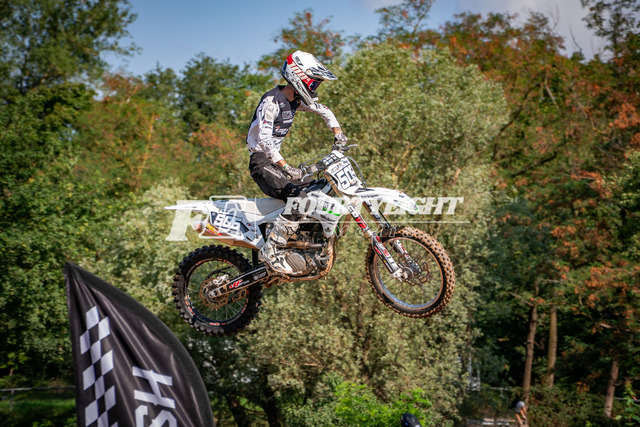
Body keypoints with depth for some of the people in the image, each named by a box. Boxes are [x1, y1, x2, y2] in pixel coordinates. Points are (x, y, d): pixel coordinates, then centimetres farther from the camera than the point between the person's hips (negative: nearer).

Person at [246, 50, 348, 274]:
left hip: (274, 160, 9)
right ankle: (270, 251, -25)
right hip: (261, 161, -9)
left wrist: (338, 133, 10)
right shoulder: (271, 101, -20)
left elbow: (325, 111, 25)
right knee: (299, 198, -27)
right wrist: (286, 167, -42)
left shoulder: (296, 100, 7)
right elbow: (265, 139, -32)